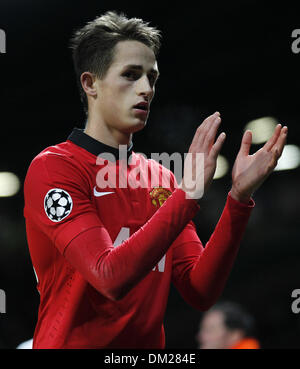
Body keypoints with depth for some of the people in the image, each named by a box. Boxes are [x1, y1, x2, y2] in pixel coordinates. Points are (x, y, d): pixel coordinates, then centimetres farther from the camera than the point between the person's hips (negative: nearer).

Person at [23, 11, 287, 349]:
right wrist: (190, 192, -25)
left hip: (148, 346, 6)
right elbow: (110, 277, -23)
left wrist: (239, 198, -12)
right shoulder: (52, 167, -11)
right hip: (73, 343, -6)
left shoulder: (160, 177, 7)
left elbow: (200, 293, -2)